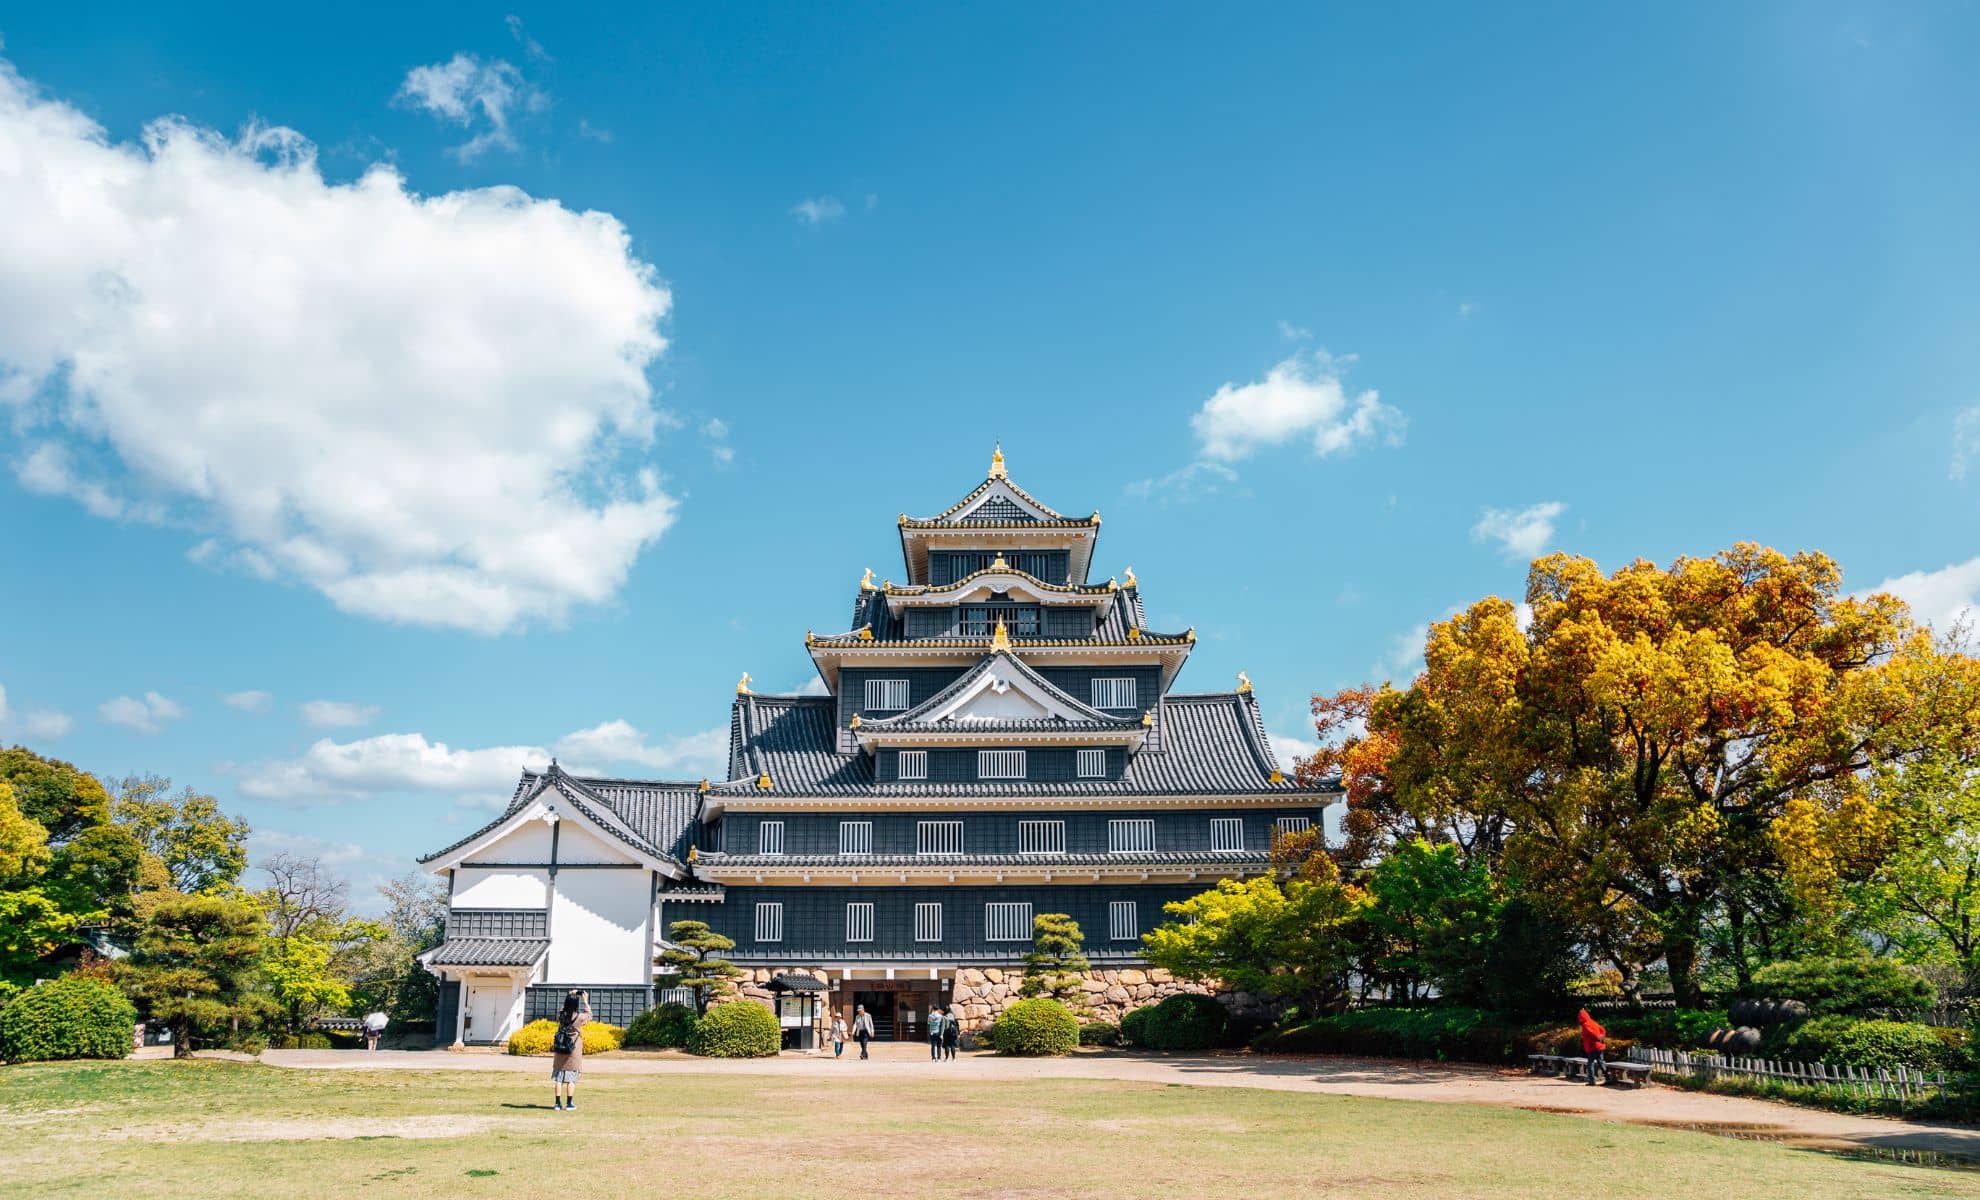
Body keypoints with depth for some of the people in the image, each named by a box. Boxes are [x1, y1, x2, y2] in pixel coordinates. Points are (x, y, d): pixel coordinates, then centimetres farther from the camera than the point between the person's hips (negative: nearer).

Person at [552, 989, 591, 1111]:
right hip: (574, 1052, -3)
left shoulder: (560, 1016, -3)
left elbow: (566, 1009, 21)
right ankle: (569, 1104, 3)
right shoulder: (579, 1017, -13)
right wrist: (586, 1001, 16)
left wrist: (570, 996, 23)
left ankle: (558, 1103, 9)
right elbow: (589, 1015, 9)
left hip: (560, 1050, 3)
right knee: (571, 1078, 2)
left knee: (558, 1078, 7)